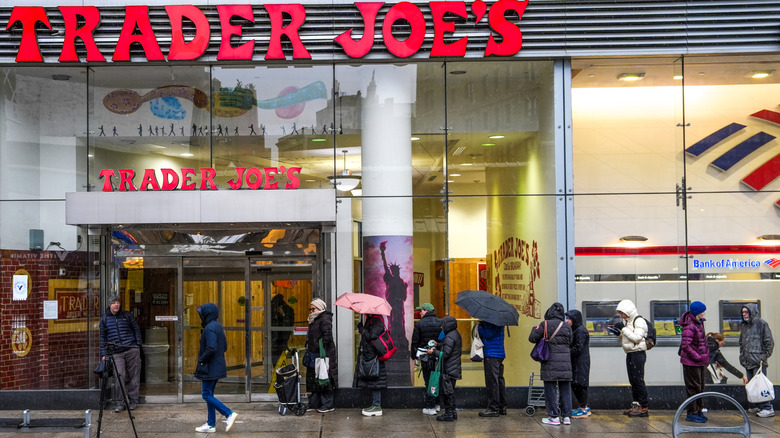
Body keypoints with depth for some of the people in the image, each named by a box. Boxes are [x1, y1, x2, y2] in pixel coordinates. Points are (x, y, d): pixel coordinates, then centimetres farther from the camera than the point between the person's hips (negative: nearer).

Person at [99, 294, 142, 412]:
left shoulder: (127, 315, 9)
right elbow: (102, 337, 13)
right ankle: (120, 403, -5)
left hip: (132, 350, 0)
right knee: (119, 376, -12)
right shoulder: (104, 319, 11)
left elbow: (136, 330, 14)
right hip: (116, 353, 0)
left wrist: (138, 344, 4)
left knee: (133, 376, 2)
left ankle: (133, 401, 12)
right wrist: (103, 354, 7)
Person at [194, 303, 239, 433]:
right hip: (218, 367, 10)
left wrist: (201, 359, -14)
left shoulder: (209, 328, -18)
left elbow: (211, 348, -28)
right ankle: (211, 425, 17)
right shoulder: (218, 327, 12)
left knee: (207, 395, -4)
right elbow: (224, 347, 17)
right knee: (209, 394, 14)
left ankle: (229, 414, -10)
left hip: (210, 368, -10)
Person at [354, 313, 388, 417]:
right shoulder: (370, 319, 15)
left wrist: (361, 328, -11)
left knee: (375, 381, -5)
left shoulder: (377, 320, -14)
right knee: (372, 381, 12)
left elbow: (371, 336, -21)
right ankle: (375, 405, 18)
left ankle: (377, 406, -1)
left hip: (374, 356, -10)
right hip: (368, 356, 10)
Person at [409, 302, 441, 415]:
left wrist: (414, 356, 8)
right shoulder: (440, 323, 4)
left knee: (428, 381, 1)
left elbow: (415, 342, -2)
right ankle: (436, 404, 22)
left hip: (425, 358, -3)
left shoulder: (419, 324, -5)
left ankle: (430, 407, 2)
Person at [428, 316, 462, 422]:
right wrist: (437, 346, 8)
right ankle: (453, 412, 22)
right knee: (450, 391, 17)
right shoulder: (456, 334, 13)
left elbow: (445, 354, -20)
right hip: (454, 368, 10)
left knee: (447, 391, -4)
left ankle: (449, 414, 0)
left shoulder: (450, 337, -18)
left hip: (448, 369, -10)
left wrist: (434, 352, -9)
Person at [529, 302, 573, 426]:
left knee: (550, 389, 2)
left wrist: (535, 329, 16)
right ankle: (567, 416, 10)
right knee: (565, 389, 10)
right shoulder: (567, 327, 6)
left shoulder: (545, 325, -5)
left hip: (550, 362, -3)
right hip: (565, 362, 3)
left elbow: (532, 338, -2)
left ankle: (554, 417, 1)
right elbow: (570, 343, 13)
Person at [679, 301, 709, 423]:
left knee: (700, 387, 17)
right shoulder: (689, 326, -22)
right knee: (693, 388, -2)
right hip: (691, 362, -10)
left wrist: (705, 354, 15)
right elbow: (686, 345, -25)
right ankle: (692, 413, 6)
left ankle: (698, 411, 28)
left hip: (701, 361, 10)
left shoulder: (699, 322, 8)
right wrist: (697, 357, -21)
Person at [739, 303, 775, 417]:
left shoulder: (761, 324, -5)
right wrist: (742, 357, 15)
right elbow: (741, 343, 26)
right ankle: (757, 407, 15)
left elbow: (769, 342, -6)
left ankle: (767, 408, -7)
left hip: (758, 362, -7)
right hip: (748, 363, 7)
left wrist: (764, 357, -10)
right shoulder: (744, 326, 17)